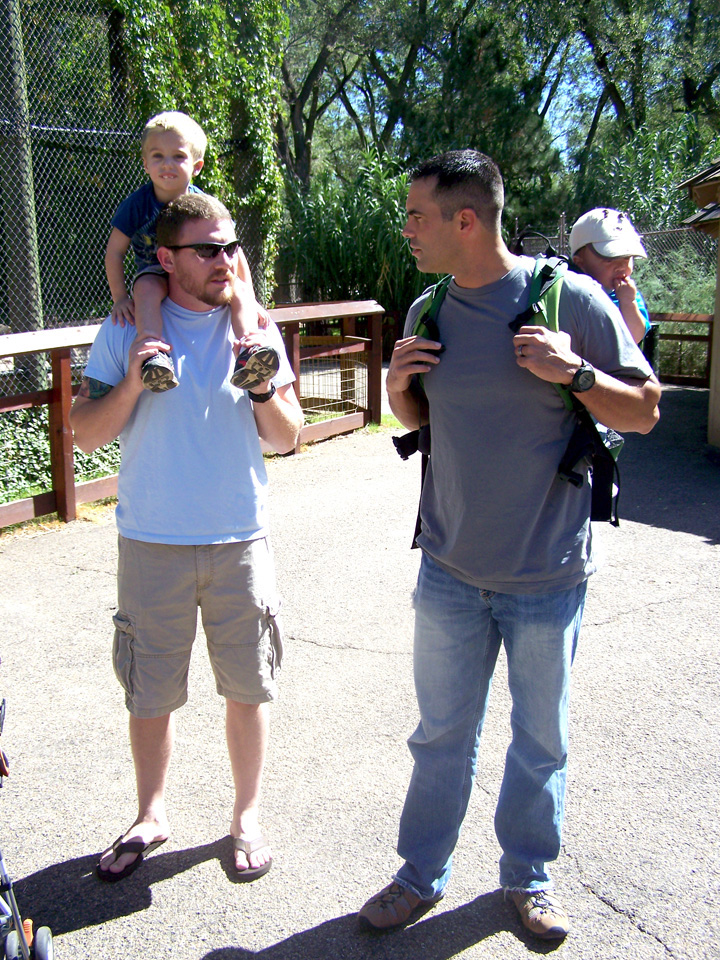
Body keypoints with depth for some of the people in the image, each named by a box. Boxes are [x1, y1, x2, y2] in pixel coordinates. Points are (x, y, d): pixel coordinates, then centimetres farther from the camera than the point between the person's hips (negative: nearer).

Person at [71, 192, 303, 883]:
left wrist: (262, 388, -15)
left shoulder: (256, 329, 3)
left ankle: (246, 815, 32)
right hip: (151, 544, -1)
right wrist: (132, 382, -18)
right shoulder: (127, 329, -1)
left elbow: (287, 436, 4)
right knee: (150, 692, 11)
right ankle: (150, 816, 35)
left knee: (248, 686, 10)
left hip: (240, 541, 1)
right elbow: (85, 434, -2)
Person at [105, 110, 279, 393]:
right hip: (155, 273, -1)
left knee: (238, 289, -26)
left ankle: (246, 356, -40)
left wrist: (248, 300, -9)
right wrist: (120, 297, -14)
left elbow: (234, 253, -3)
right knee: (147, 286, -37)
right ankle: (156, 355, -51)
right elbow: (114, 253, -6)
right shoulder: (137, 204, -10)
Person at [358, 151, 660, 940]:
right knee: (442, 734, 15)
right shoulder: (428, 311, 2)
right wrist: (398, 387, -6)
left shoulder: (570, 299, -10)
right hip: (451, 570, 3)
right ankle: (421, 875, 34)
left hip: (547, 576, -3)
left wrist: (577, 372, -22)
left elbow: (644, 411, -5)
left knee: (541, 740, 14)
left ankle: (528, 876, 37)